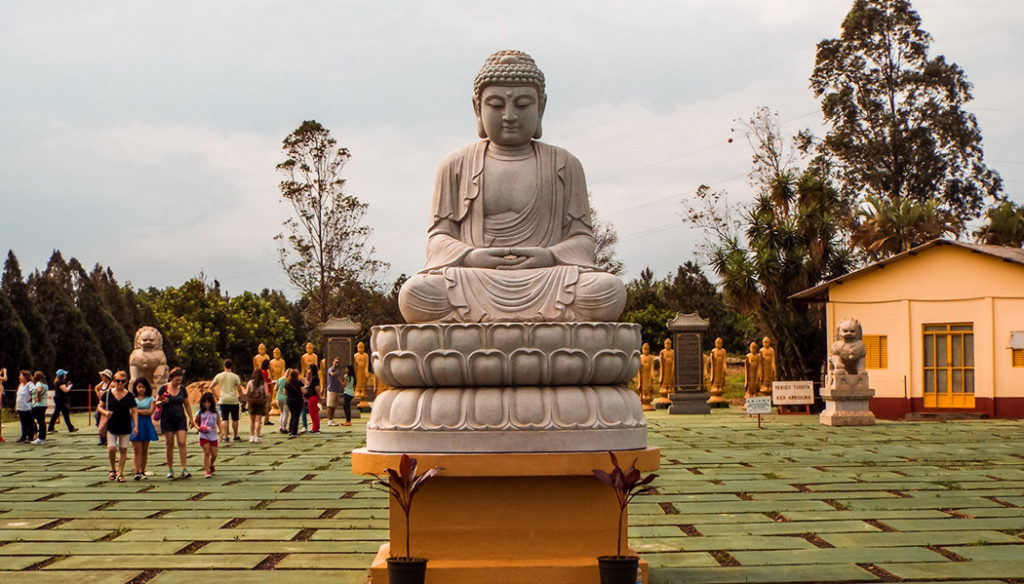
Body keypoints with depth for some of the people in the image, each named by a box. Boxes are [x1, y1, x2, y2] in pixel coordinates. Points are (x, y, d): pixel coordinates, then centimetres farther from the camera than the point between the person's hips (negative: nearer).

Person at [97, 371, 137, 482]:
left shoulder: (129, 396, 1)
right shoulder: (108, 394, 2)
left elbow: (134, 412, 3)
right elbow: (100, 407, 10)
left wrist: (136, 426, -5)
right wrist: (105, 412, -12)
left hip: (125, 427, 0)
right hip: (111, 426, 0)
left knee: (123, 449, 1)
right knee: (111, 448, -9)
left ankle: (120, 473, 9)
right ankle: (112, 469, 15)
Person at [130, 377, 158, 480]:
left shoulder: (151, 399, 9)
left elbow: (150, 411, -4)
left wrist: (137, 410, -6)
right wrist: (144, 412, -6)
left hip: (146, 425, 2)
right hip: (135, 424, -2)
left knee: (144, 450, 5)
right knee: (137, 449, -9)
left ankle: (142, 471, 14)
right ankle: (137, 472, -16)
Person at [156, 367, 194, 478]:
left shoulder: (182, 389, 7)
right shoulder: (164, 389, -2)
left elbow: (187, 405, 16)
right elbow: (156, 403, 4)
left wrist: (191, 419, 15)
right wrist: (162, 402, -18)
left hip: (180, 419, 2)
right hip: (167, 419, -2)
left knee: (182, 443, -10)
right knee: (169, 445, 1)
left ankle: (184, 469, -12)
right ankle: (170, 469, 12)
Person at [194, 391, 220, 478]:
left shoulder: (215, 412, 2)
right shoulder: (200, 413, -3)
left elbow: (218, 423, 9)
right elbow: (196, 422, 5)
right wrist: (198, 428, -14)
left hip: (213, 436, 2)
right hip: (204, 436, -2)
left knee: (214, 454, 6)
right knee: (206, 452, -10)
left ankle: (211, 466, 36)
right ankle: (207, 471, -5)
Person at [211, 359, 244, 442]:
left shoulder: (219, 376, 3)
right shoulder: (235, 377, -3)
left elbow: (211, 386, 7)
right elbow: (239, 389, -4)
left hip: (223, 400, 1)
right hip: (233, 400, -1)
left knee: (224, 419, 3)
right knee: (234, 419, 9)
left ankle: (225, 436, -5)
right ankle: (236, 437, 16)